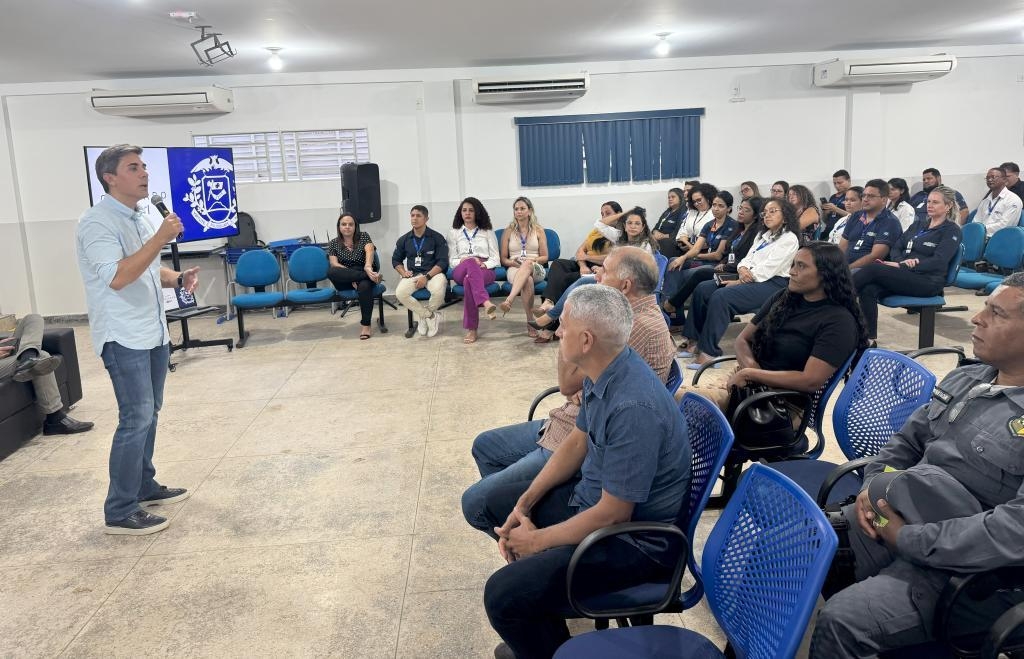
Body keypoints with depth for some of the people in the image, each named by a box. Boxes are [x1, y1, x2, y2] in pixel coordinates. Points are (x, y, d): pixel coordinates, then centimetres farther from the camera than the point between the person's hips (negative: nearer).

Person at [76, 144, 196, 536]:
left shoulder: (139, 220, 12)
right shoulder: (97, 222, -15)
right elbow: (117, 277, -27)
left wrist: (179, 279, 2)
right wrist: (161, 238, -26)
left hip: (153, 333, 9)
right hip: (123, 337, -9)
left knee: (149, 414, 16)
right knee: (136, 419, -8)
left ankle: (145, 486, 30)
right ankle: (120, 512, 1)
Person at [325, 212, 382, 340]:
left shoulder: (364, 236, 6)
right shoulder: (334, 243, 9)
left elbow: (369, 251, -13)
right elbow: (334, 264, -4)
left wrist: (368, 267, -36)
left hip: (363, 275, -1)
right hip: (344, 281, 2)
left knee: (364, 286, -39)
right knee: (331, 272, -33)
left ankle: (365, 324, -27)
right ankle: (372, 276, -32)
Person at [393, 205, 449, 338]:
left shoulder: (437, 238, 1)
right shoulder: (404, 239, 12)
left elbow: (442, 262, -6)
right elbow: (396, 260, 21)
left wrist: (426, 277, -18)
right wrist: (403, 272, -1)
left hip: (433, 273, -3)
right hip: (412, 275, 3)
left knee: (438, 291, -37)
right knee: (400, 293, -29)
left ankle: (424, 315, -2)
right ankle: (432, 316, -10)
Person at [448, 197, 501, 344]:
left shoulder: (487, 232, 19)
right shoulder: (454, 233, 21)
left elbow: (495, 259, 10)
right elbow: (451, 260, 13)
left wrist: (484, 264, -12)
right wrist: (463, 261, -10)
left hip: (485, 271, 0)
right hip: (461, 271, 0)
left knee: (469, 280, -40)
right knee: (470, 263, -41)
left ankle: (471, 329, -49)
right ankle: (486, 303, -65)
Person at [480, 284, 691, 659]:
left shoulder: (633, 408, -33)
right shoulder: (602, 373, -5)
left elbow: (612, 514, -27)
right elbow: (578, 442, 9)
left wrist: (537, 540, -13)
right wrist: (524, 505, 4)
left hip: (633, 535, -9)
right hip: (594, 494, 10)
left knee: (503, 595, -21)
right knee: (499, 504, 21)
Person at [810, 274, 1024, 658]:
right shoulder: (963, 379, 10)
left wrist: (907, 539, -22)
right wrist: (872, 487, 0)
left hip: (962, 567, -7)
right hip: (888, 519, 8)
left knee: (842, 620, -26)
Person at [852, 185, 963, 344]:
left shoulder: (952, 230, 4)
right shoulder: (918, 225, 24)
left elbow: (938, 262, -10)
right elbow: (896, 248, 14)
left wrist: (901, 267, -17)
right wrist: (900, 261, -11)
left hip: (928, 282, -5)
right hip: (904, 277, 6)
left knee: (873, 269, -28)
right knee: (868, 290, -28)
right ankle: (869, 339, -28)